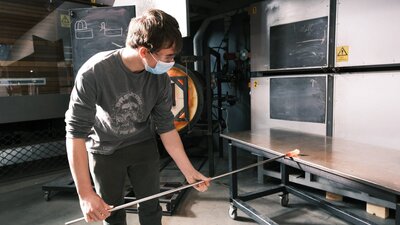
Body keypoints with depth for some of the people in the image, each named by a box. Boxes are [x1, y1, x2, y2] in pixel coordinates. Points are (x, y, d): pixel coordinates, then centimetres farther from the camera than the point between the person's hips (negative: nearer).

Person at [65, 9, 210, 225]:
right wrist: (85, 194, -30)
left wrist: (189, 171, -9)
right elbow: (76, 133, -28)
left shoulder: (161, 78, -20)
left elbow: (166, 126, -10)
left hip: (143, 146, 3)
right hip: (104, 150, -2)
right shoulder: (94, 73, -31)